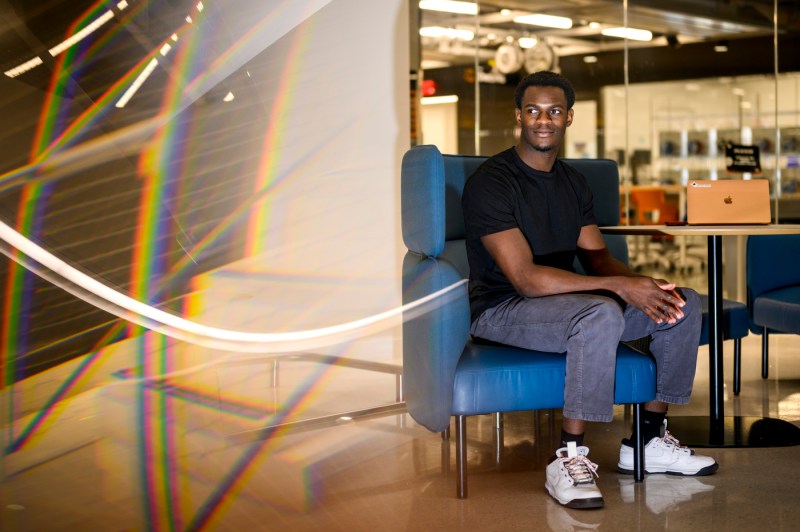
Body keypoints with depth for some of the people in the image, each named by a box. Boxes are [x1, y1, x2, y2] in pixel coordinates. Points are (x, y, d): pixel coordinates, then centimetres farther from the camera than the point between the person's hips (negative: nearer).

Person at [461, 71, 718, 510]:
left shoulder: (573, 182, 11)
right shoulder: (490, 182, -16)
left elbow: (597, 256, 8)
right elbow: (524, 277, -23)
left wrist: (641, 284, -16)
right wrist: (619, 286, -27)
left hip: (566, 300, 8)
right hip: (502, 310, -8)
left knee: (684, 303, -2)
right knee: (601, 313, -37)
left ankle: (650, 440, 6)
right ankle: (568, 459, -28)